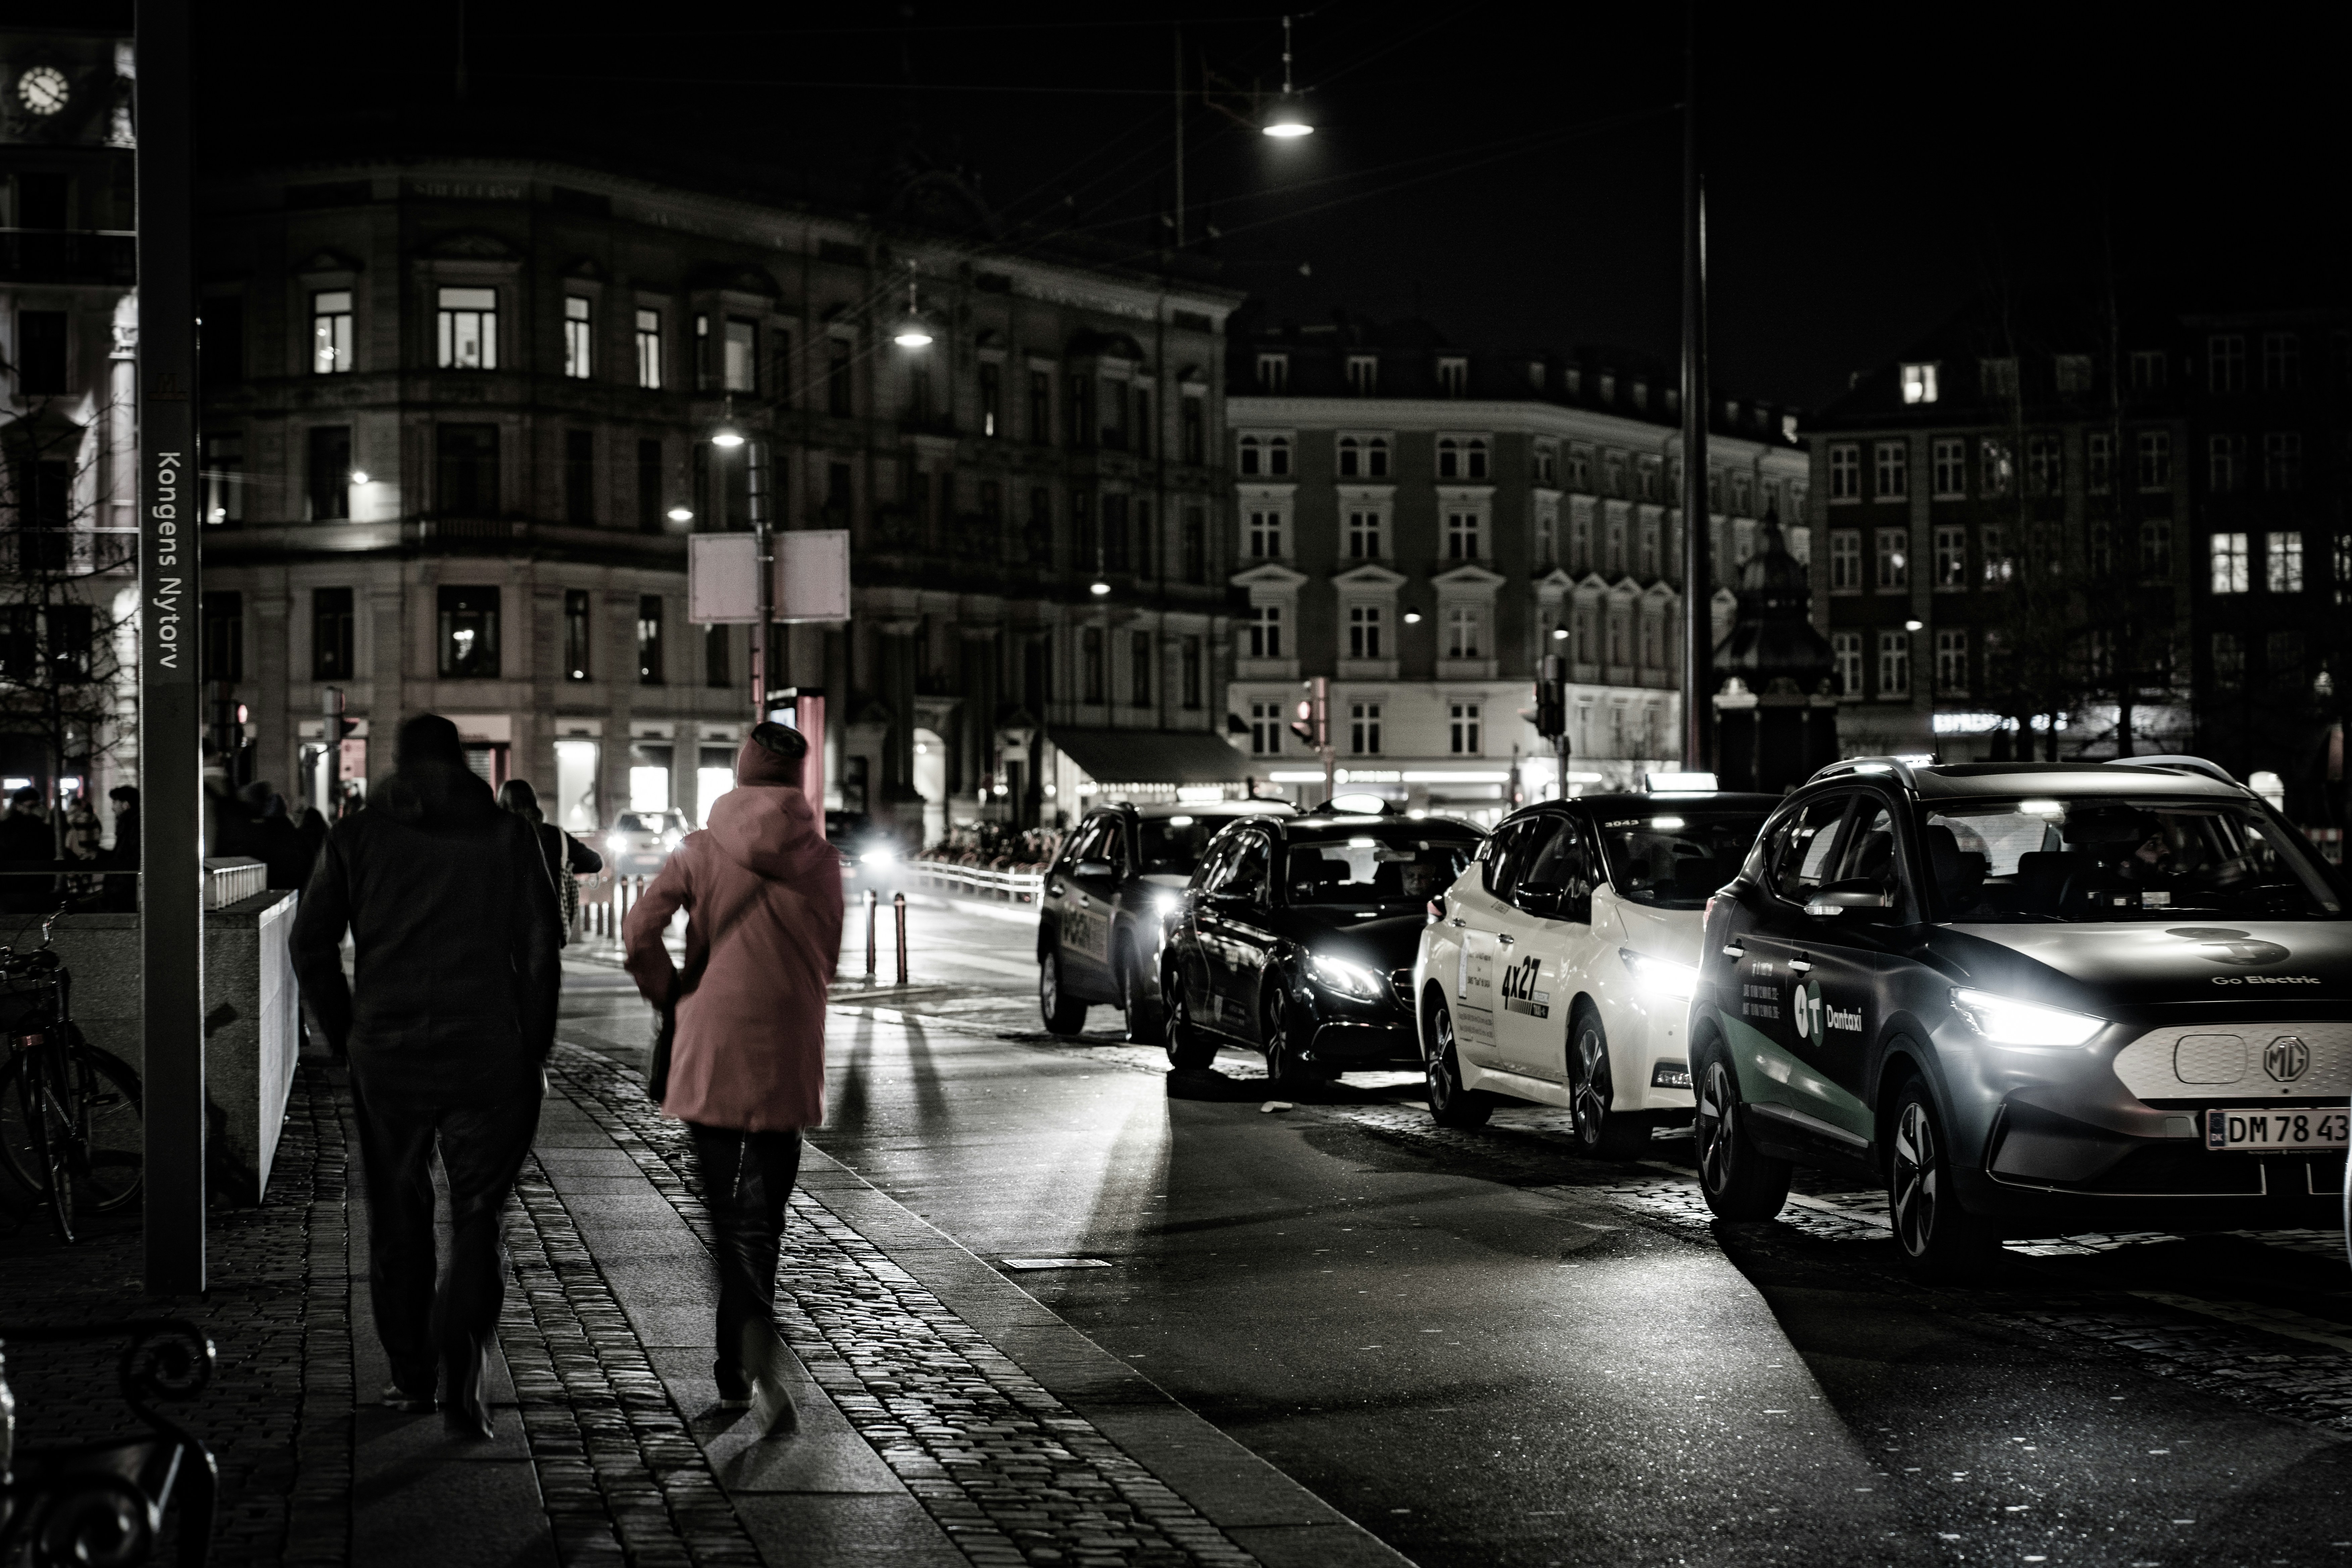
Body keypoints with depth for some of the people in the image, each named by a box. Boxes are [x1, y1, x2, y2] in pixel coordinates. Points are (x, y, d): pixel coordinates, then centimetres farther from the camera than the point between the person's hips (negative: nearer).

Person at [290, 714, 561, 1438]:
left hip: (387, 1057, 1)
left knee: (398, 1218, 15)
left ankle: (412, 1376, 20)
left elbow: (312, 944, 0)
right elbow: (540, 952, -3)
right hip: (489, 1058, -1)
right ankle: (463, 1374, -14)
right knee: (478, 1219, 4)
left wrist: (347, 1037, 9)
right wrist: (533, 1053, 5)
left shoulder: (358, 836, 3)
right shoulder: (508, 836, 2)